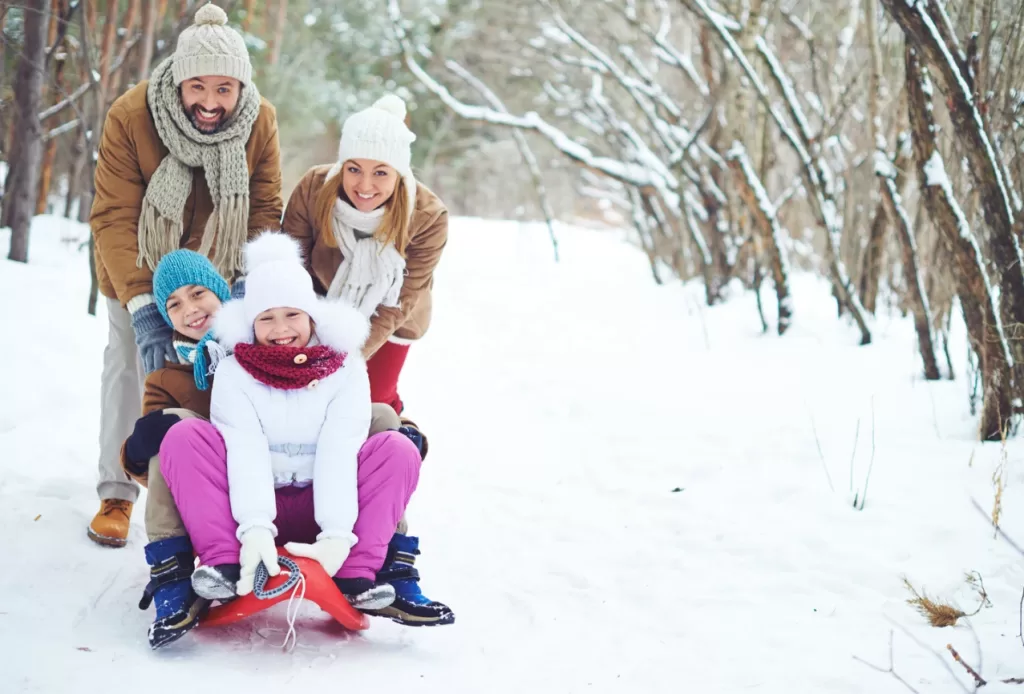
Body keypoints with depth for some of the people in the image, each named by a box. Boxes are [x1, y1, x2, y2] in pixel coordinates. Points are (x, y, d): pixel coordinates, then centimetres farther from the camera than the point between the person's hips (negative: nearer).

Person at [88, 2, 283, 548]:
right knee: (129, 365, 4)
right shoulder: (130, 116, -31)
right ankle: (117, 493, 15)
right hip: (137, 269, -1)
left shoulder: (260, 122, -23)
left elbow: (265, 211, -15)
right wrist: (141, 305, -41)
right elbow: (114, 217, -32)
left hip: (215, 269, 2)